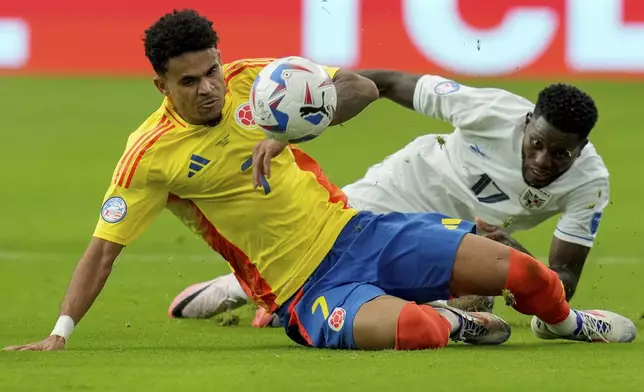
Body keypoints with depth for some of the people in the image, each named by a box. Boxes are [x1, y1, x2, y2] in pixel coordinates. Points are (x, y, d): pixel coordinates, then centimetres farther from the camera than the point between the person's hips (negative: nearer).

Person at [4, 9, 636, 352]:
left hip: (354, 231, 5)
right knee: (406, 328, -37)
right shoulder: (151, 155, -11)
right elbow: (103, 249, -10)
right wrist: (60, 332, -20)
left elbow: (361, 88, -1)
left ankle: (567, 321, 30)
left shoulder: (251, 82, -1)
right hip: (307, 292, -5)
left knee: (515, 270, -6)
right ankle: (449, 323, 1)